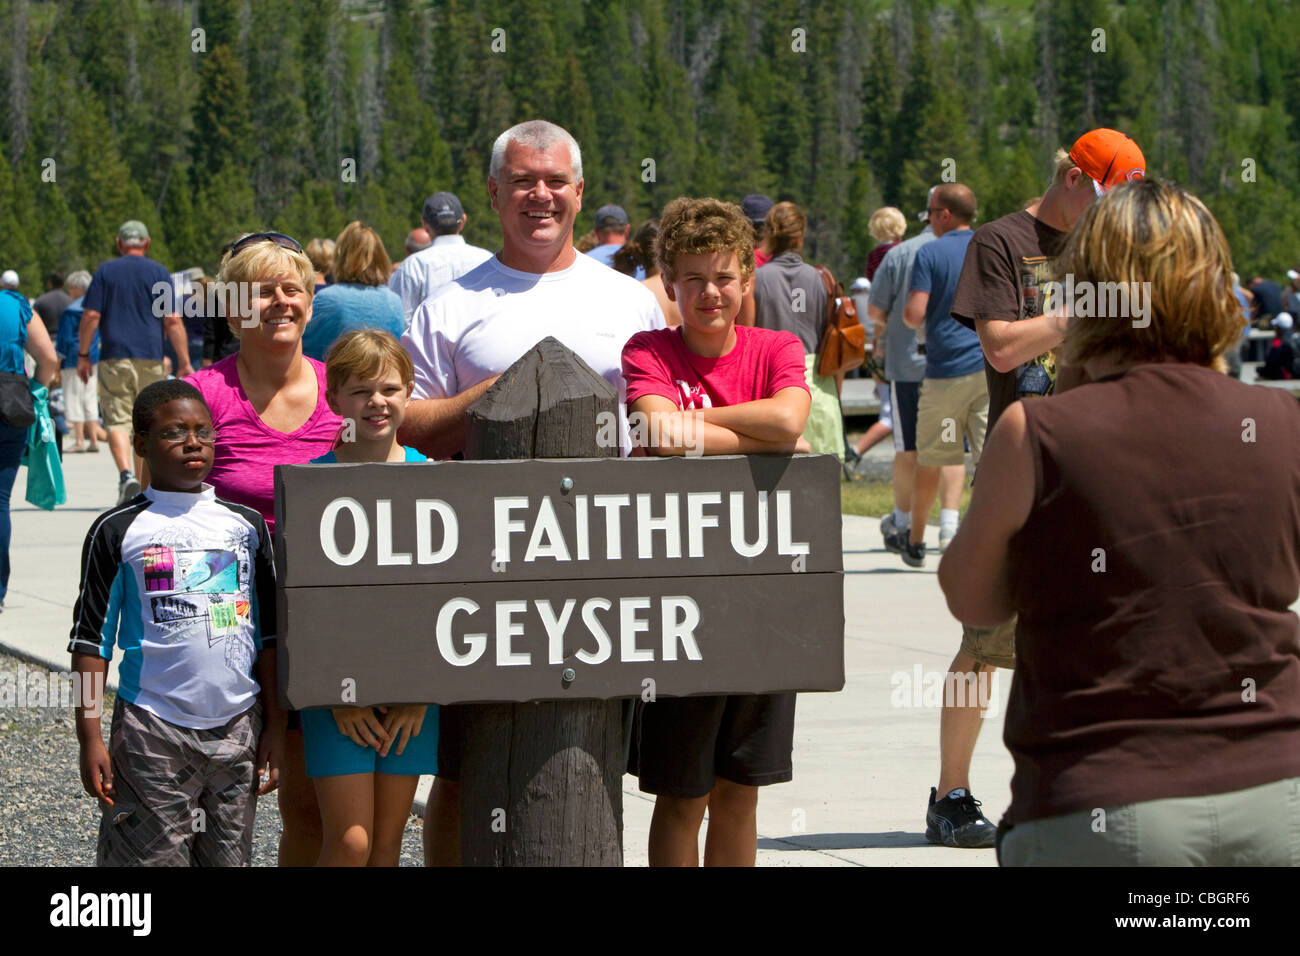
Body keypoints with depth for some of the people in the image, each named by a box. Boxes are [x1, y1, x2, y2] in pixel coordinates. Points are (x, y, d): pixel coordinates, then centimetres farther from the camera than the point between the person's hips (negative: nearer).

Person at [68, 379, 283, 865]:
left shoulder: (246, 525, 8)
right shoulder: (119, 531, -1)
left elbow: (269, 634, 12)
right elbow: (91, 638, -1)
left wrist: (275, 725, 8)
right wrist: (89, 738, -5)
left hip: (237, 727, 3)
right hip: (152, 730, -3)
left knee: (229, 857, 7)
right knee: (152, 858, -5)